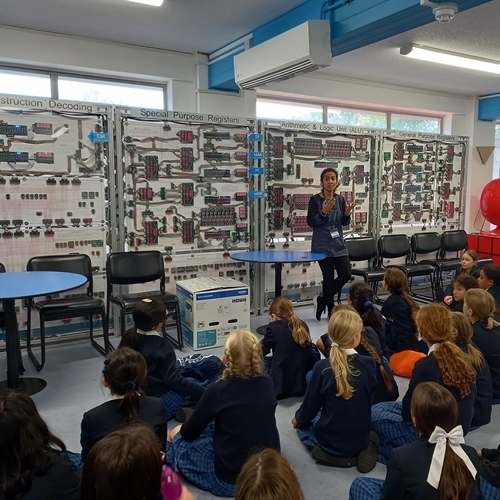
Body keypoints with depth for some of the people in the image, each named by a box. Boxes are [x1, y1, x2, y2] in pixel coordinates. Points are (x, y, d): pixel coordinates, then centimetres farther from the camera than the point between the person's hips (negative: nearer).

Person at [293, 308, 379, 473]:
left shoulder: (322, 367, -23)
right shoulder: (369, 364, -17)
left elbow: (311, 405, -11)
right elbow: (370, 400, 0)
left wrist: (298, 418, 12)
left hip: (330, 439, -3)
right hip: (361, 437, 4)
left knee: (303, 424, 27)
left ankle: (330, 453, 3)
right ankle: (361, 449, 10)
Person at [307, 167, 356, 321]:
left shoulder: (340, 199, 5)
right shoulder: (315, 199, -7)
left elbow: (345, 223, 10)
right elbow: (310, 222, -10)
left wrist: (347, 213, -10)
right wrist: (323, 212, -23)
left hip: (338, 244, 5)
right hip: (322, 246, -5)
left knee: (346, 275, -1)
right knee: (329, 277, 0)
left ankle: (322, 300, 18)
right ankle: (331, 309, 19)